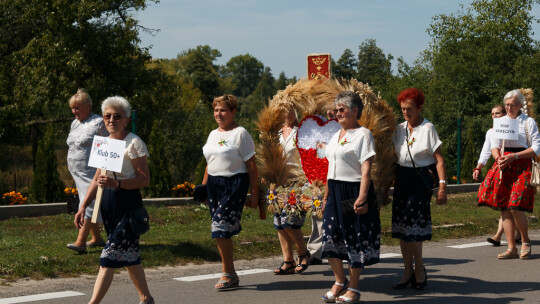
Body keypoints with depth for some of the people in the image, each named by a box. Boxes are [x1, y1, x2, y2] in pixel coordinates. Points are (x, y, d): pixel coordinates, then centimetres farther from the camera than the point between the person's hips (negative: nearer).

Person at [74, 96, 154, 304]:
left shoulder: (133, 143, -10)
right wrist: (83, 207, 13)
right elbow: (97, 179, 18)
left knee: (110, 256, -12)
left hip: (128, 203, -8)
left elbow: (144, 179, -14)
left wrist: (117, 183, -26)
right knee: (128, 255, 14)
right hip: (107, 203, 8)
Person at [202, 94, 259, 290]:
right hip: (214, 184, 7)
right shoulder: (213, 134, 17)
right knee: (221, 232, 6)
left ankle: (228, 274, -4)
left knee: (221, 228, -14)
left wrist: (254, 194, -11)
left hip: (234, 184, -7)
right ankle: (230, 275, 13)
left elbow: (251, 165, -7)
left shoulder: (240, 134, -5)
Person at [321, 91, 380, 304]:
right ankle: (340, 281, 20)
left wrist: (362, 197, -23)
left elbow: (366, 169, -15)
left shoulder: (363, 135, -7)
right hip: (335, 192, 7)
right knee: (330, 236, 3)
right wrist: (326, 196, 18)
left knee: (355, 239, 0)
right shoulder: (336, 136, 17)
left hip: (354, 191, -7)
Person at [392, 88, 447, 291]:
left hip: (422, 178, -6)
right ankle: (408, 271, 10)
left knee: (413, 223, -11)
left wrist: (442, 185, -17)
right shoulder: (399, 129, 9)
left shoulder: (428, 128, -7)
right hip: (403, 177, 6)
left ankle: (419, 270, 4)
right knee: (400, 224, 3)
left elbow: (439, 159, -9)